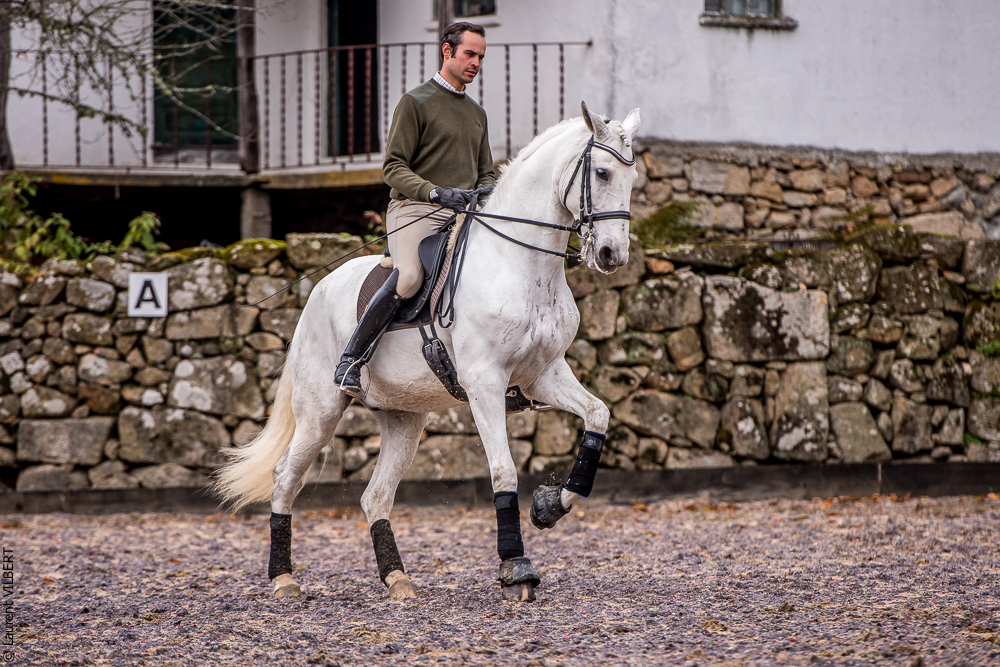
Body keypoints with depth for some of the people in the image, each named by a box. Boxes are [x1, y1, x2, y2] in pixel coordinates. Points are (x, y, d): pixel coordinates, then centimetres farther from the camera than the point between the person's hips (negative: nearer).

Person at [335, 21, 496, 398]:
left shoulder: (476, 113, 24)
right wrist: (436, 192, -21)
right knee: (409, 276, -32)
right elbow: (393, 167, -5)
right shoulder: (416, 102, 2)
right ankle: (351, 360, -22)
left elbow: (486, 172, 28)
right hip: (416, 211, -7)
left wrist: (488, 190, 3)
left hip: (464, 214, 7)